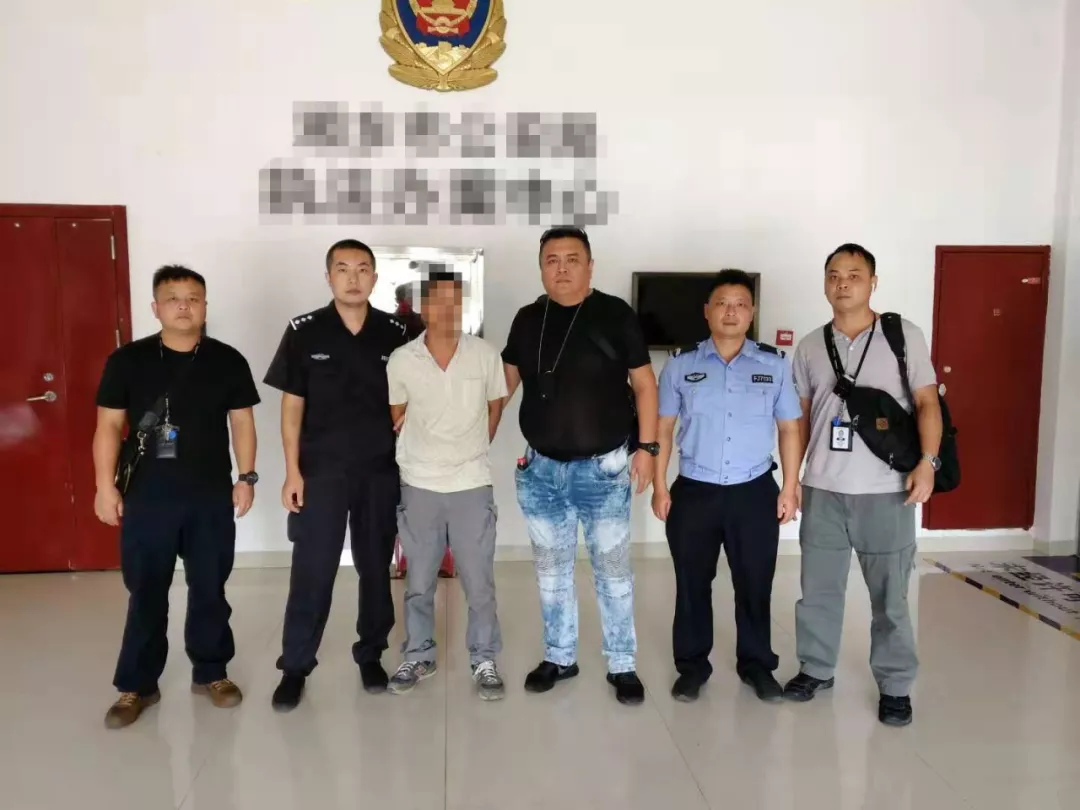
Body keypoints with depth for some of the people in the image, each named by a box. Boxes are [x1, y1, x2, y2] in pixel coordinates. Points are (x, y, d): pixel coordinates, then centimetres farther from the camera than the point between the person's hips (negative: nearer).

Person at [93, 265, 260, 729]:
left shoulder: (228, 361, 2)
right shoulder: (127, 361, -1)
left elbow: (242, 421, 5)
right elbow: (109, 425, 0)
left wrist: (247, 476, -2)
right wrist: (105, 485, -6)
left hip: (212, 497, 1)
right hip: (147, 497, -1)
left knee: (209, 590, 11)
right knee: (146, 593, 8)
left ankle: (211, 673, 27)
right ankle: (137, 685, 21)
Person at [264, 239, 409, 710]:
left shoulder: (396, 334, 0)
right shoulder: (303, 333, -3)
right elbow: (291, 406, 0)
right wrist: (292, 471, -5)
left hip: (381, 470, 2)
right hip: (321, 469, -1)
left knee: (376, 567, 11)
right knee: (311, 570, 2)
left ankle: (371, 655, 27)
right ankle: (294, 667, 16)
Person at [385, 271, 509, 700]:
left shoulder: (485, 355, -5)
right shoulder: (401, 361, -6)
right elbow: (396, 419, 8)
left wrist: (471, 453, 10)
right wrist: (427, 455, 7)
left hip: (473, 485, 0)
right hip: (418, 485, 1)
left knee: (479, 582, 6)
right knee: (418, 583, 13)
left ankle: (484, 661, 21)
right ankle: (418, 657, 29)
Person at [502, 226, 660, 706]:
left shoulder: (615, 315, -6)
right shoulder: (527, 320, 5)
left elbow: (644, 383, -4)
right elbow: (506, 381, 15)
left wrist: (646, 446, -9)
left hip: (604, 468, -4)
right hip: (542, 468, 4)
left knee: (613, 570, 5)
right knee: (551, 569, 14)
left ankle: (622, 666, 19)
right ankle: (559, 657, 30)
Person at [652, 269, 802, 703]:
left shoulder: (774, 366, 3)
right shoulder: (680, 365, 1)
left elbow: (790, 429, 6)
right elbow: (662, 428, 4)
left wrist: (790, 487, 2)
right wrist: (659, 486, -1)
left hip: (755, 492, 0)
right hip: (694, 491, 0)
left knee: (755, 584, 10)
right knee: (692, 584, 9)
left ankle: (757, 665, 27)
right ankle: (692, 665, 24)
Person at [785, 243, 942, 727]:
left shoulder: (905, 335, 0)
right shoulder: (811, 346, 8)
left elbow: (927, 403, -2)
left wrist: (927, 460, -15)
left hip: (885, 490, -3)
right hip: (823, 490, 3)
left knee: (890, 594, 6)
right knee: (818, 587, 11)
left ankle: (895, 686, 21)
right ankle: (816, 669, 28)